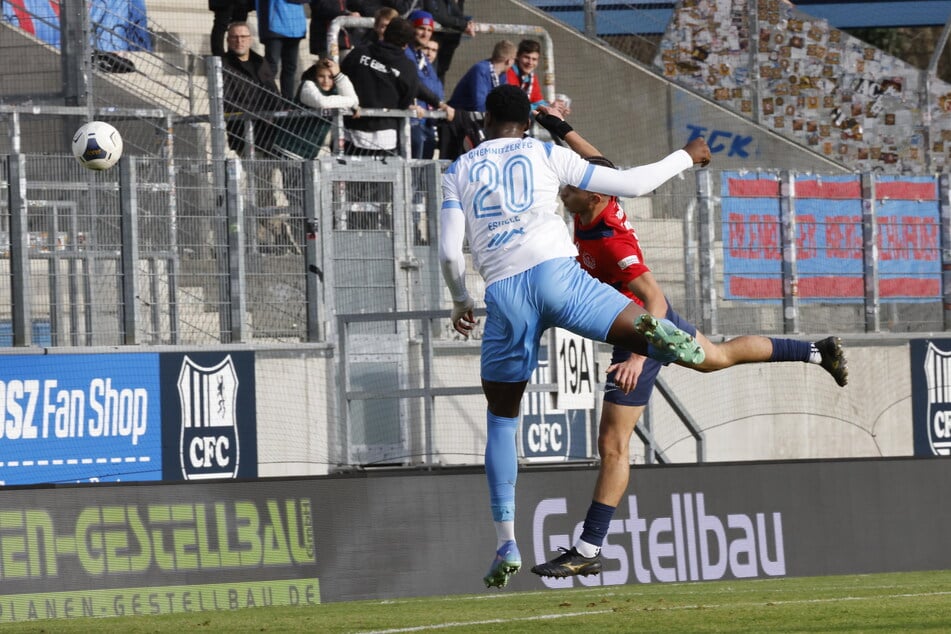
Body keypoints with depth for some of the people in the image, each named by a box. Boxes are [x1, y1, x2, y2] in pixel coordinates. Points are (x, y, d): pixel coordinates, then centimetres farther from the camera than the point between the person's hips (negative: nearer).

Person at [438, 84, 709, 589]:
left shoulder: (458, 173, 17)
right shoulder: (546, 154, 15)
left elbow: (450, 252, 7)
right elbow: (630, 185, 14)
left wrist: (460, 300, 27)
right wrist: (686, 157, 29)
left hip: (504, 293, 1)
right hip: (555, 272, -1)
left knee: (501, 418, 16)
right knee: (646, 332, -12)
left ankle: (506, 546, 10)